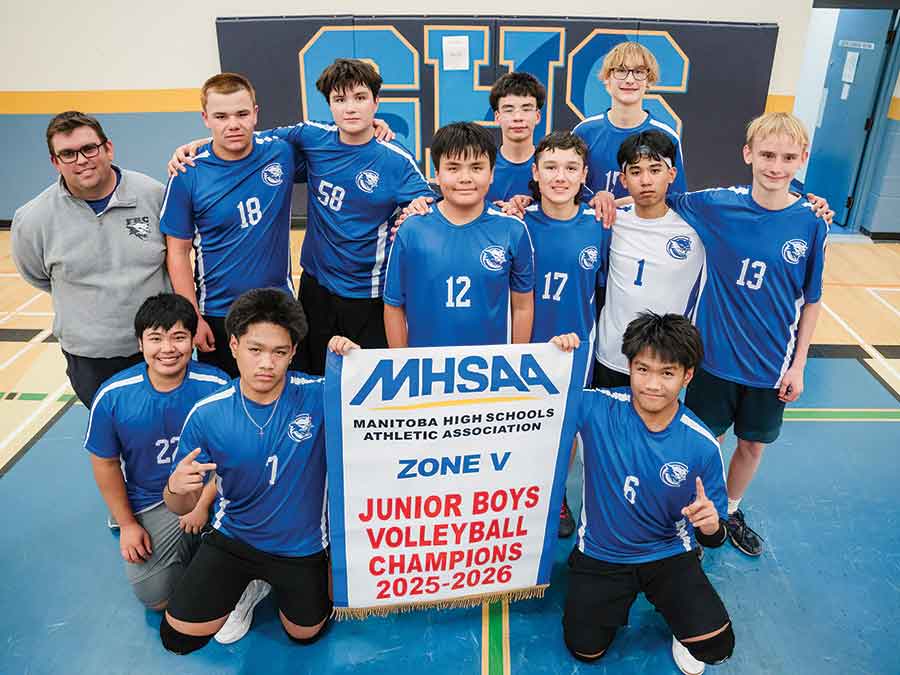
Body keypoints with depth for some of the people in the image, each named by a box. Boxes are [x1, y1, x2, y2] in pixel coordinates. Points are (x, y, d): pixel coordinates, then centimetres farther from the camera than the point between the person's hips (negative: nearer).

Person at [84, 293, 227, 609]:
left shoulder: (216, 385, -17)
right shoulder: (112, 396, -12)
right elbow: (105, 463, 1)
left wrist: (203, 502, -13)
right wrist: (127, 524, 3)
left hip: (209, 490, -1)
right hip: (152, 505, 1)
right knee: (156, 597, -7)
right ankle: (192, 546, 23)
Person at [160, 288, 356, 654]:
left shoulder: (319, 397, -24)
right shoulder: (207, 414, -18)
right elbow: (181, 507, -8)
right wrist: (177, 488, -34)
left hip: (301, 543, 0)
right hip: (233, 538, 1)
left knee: (304, 634, 19)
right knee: (177, 638, 5)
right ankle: (248, 585, 30)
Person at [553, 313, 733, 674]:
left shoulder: (702, 445, -17)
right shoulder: (597, 409, -20)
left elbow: (712, 537, -7)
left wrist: (711, 527, -32)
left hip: (669, 554, 0)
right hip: (601, 554, 0)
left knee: (717, 645, -16)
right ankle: (618, 598, 27)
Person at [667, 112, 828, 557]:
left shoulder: (811, 223, -9)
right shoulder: (717, 205, -13)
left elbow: (810, 301, -2)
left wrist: (798, 365, -1)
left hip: (772, 363, 2)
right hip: (716, 355, -1)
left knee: (753, 442, 19)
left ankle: (731, 511, 45)